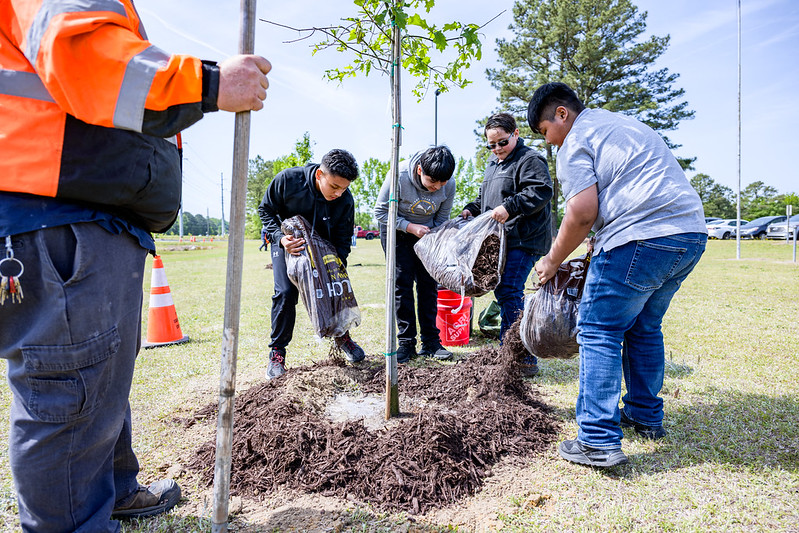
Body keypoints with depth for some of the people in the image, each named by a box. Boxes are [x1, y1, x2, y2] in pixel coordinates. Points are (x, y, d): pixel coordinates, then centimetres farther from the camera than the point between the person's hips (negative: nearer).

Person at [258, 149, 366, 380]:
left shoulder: (345, 201, -25)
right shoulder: (288, 179, -29)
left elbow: (342, 242, -13)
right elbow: (266, 210, -13)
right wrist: (281, 238, -28)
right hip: (286, 243, -2)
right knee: (285, 293, -15)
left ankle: (342, 336, 23)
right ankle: (277, 352, 2)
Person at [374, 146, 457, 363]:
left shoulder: (449, 184, -19)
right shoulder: (399, 176, -29)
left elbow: (442, 218, -3)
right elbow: (381, 212, -18)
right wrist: (410, 227, -26)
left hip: (426, 233, 3)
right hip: (397, 231, -3)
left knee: (428, 284, -1)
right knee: (402, 283, -7)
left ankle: (430, 342, 7)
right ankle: (406, 342, 2)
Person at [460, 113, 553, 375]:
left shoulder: (530, 159, -6)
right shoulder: (493, 163, 23)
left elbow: (541, 191, -20)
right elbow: (485, 197, 33)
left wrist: (510, 207, -28)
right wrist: (471, 209, 15)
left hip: (523, 240, -10)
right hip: (501, 240, 10)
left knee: (509, 292, -17)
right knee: (504, 292, 12)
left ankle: (525, 360, -10)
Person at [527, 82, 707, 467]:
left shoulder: (576, 142, -2)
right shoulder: (624, 122, 27)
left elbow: (583, 213, -14)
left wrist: (553, 260, -1)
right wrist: (601, 249, 29)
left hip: (643, 239, -9)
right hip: (692, 232, 10)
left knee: (599, 331, -4)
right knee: (644, 327, 21)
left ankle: (599, 441, -4)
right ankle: (646, 416, 32)